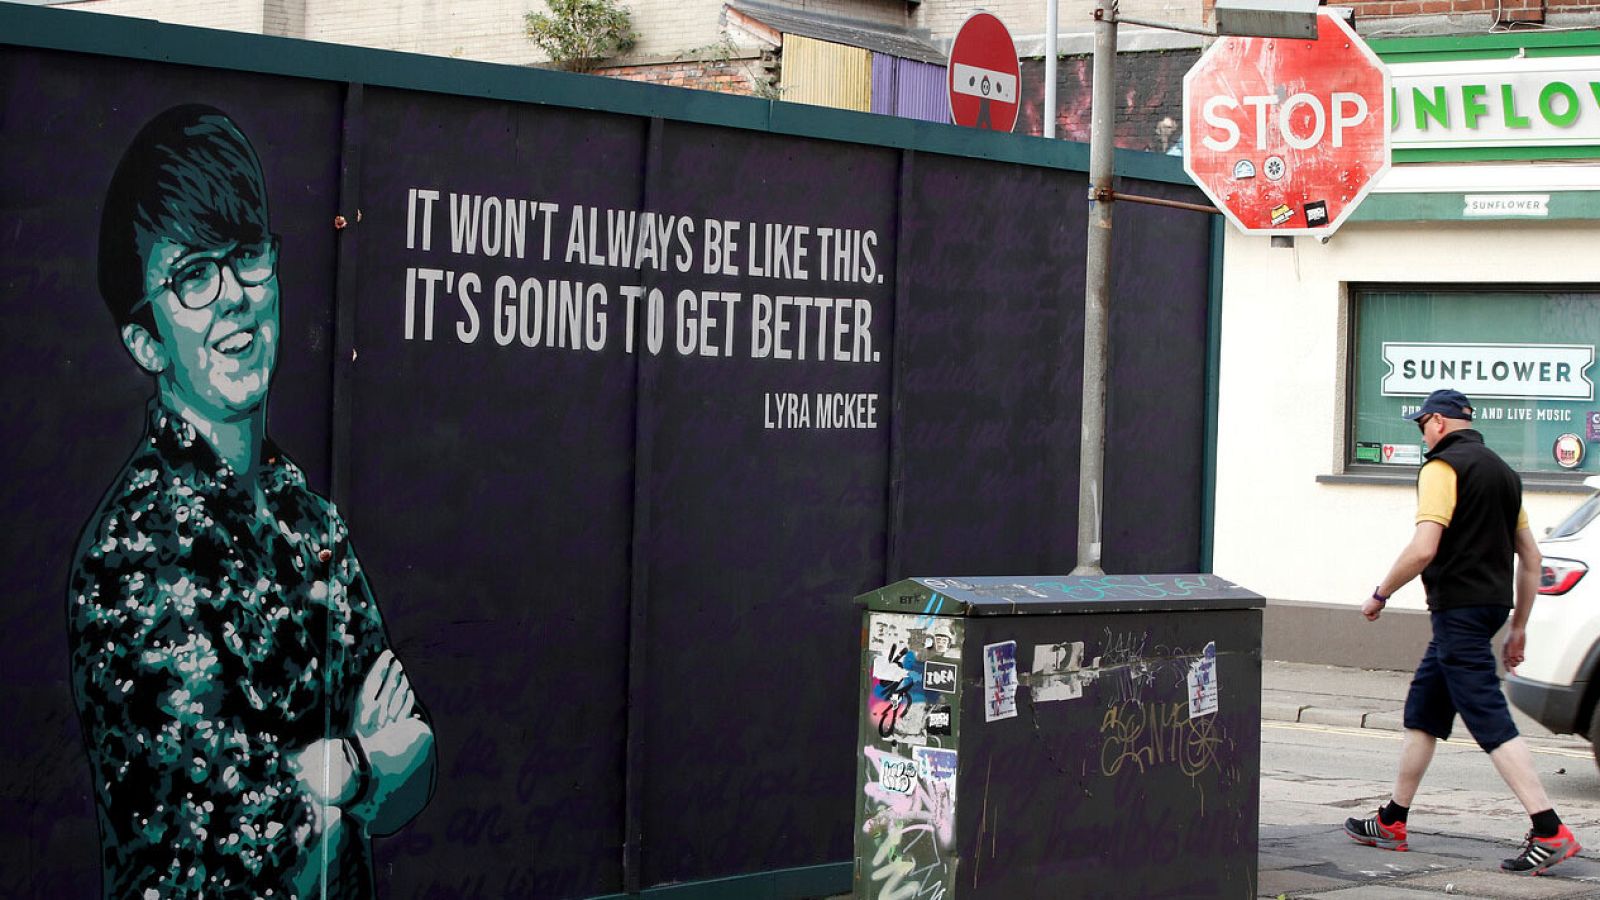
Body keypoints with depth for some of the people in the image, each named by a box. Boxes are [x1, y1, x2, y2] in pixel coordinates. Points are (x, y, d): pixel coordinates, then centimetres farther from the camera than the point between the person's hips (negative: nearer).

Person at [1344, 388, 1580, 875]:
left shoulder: (1443, 468, -11)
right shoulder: (1503, 471, 16)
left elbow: (1424, 548, -21)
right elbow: (1530, 557, 18)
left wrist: (1380, 594, -7)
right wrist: (1518, 627, 22)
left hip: (1458, 608, -9)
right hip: (1492, 601, 9)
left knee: (1491, 723, -12)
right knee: (1422, 711, 17)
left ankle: (1550, 832, -18)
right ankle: (1392, 823, 24)